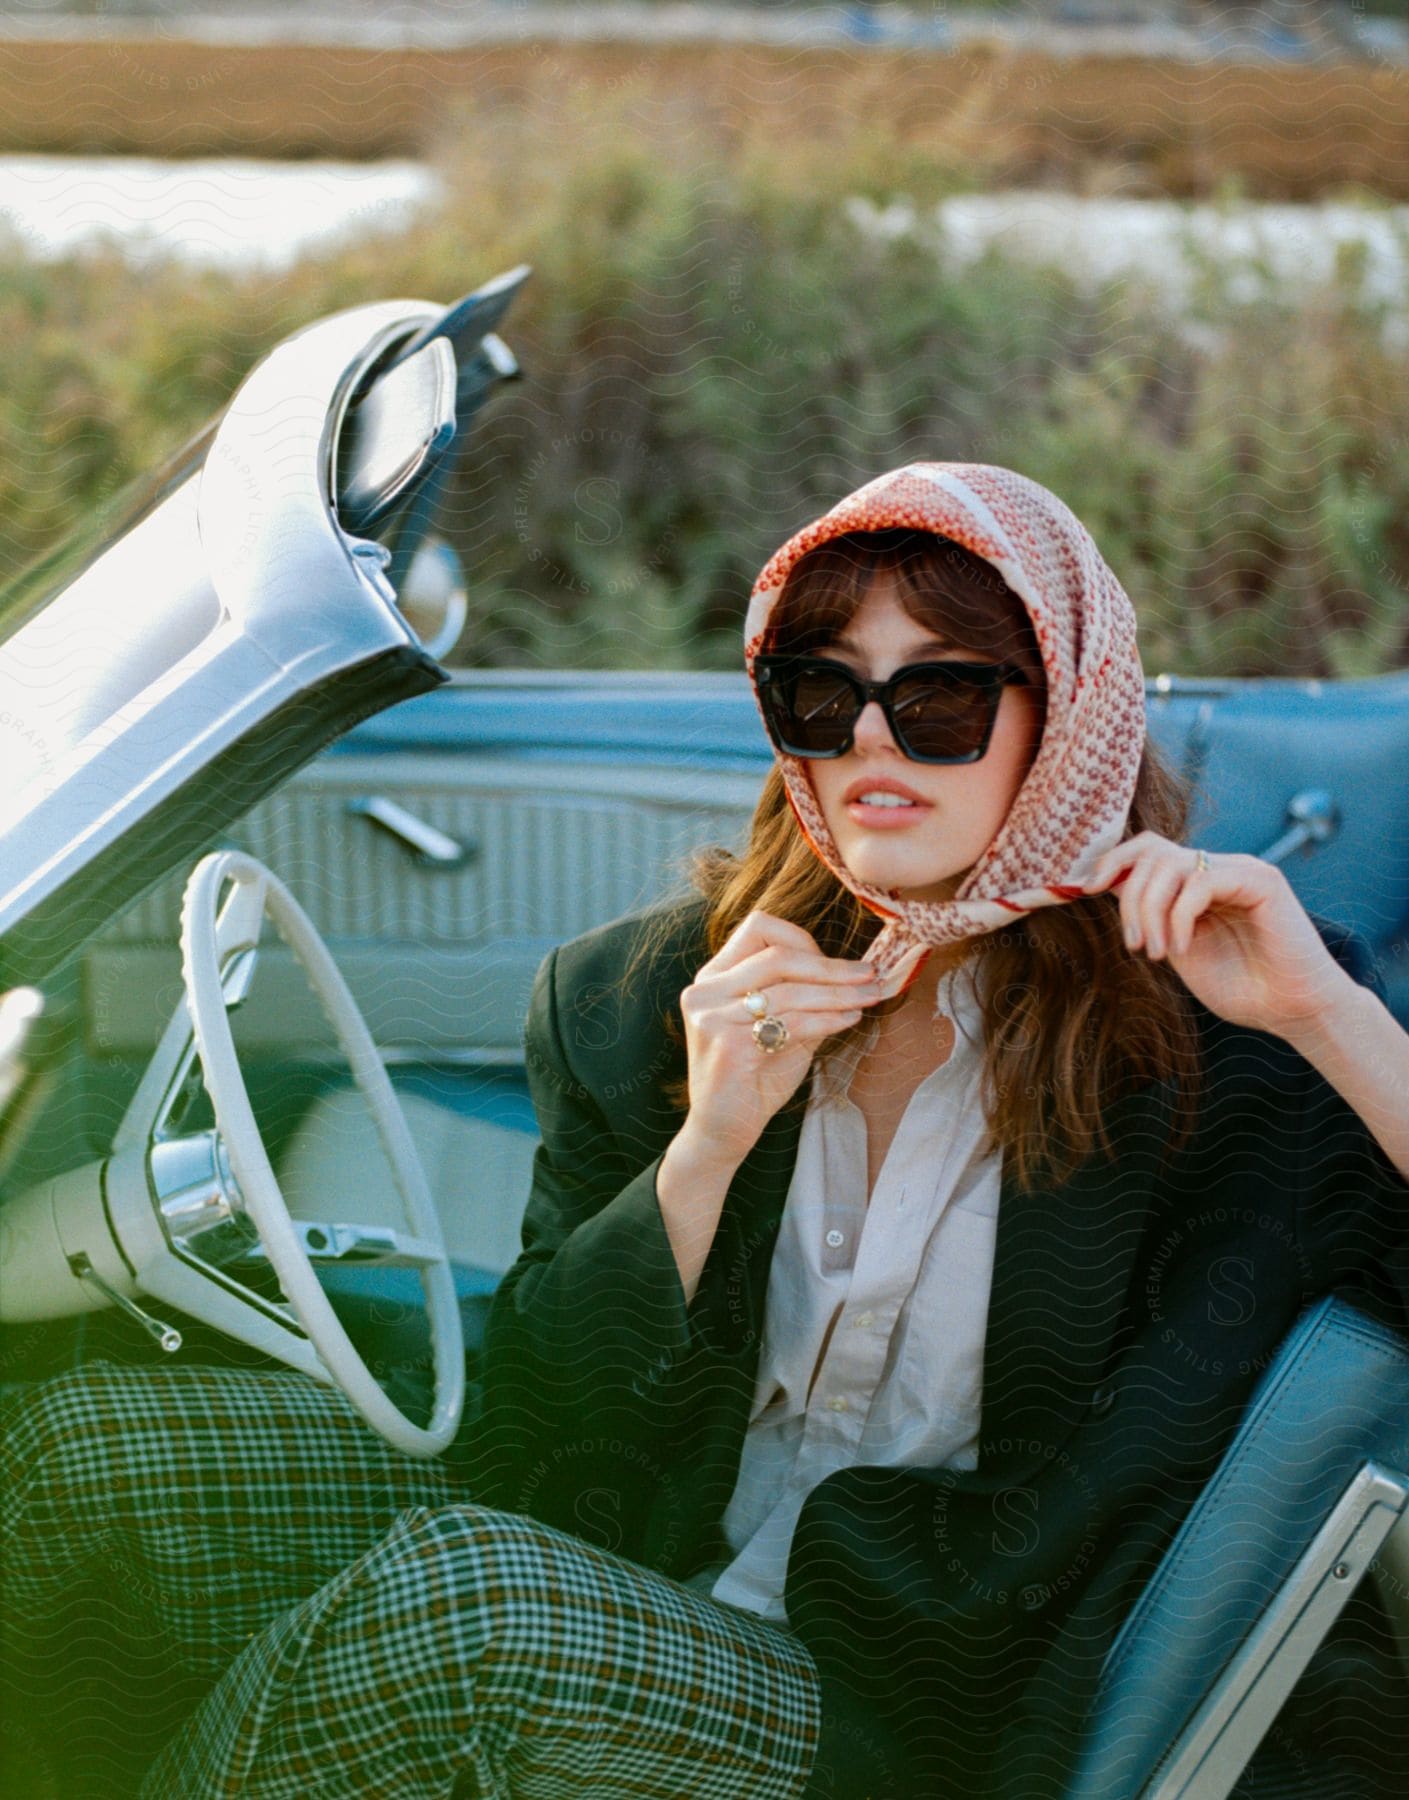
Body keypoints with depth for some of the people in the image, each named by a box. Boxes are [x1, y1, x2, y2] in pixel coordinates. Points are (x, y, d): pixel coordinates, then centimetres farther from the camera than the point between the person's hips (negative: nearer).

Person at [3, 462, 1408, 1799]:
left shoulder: (1199, 1037, -11)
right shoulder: (644, 999, -1)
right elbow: (537, 1425, -3)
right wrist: (705, 1150, -18)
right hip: (624, 1584, 4)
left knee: (457, 1580, -32)